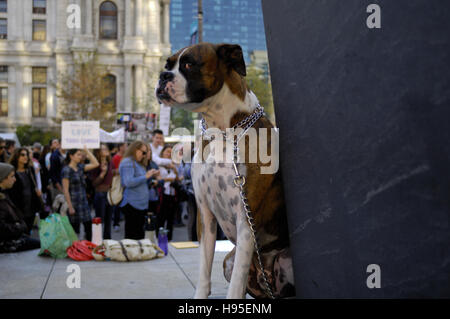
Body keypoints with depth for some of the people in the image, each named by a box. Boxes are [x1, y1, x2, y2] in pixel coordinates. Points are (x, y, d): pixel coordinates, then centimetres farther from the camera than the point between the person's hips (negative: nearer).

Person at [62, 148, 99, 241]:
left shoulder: (80, 167, 9)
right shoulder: (66, 170, -11)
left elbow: (95, 164, 6)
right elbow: (65, 190, -13)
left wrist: (87, 150, 3)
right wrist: (70, 207, -16)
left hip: (84, 201, 7)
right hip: (74, 203, -7)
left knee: (89, 227, 6)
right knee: (74, 229, 2)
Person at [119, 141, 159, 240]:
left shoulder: (138, 164, 19)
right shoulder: (127, 162, -9)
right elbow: (128, 182, -21)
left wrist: (150, 175, 16)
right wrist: (146, 176, -16)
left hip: (141, 204, 10)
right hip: (132, 205, -10)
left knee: (139, 236, 11)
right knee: (132, 237, -9)